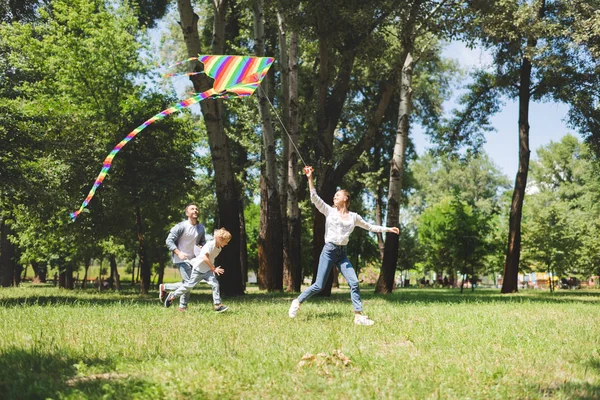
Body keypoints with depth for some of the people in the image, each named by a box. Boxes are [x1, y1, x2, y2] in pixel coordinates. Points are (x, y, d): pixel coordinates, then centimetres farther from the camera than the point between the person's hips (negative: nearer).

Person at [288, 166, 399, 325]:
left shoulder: (353, 216, 11)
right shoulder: (329, 211, 3)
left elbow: (370, 227, 22)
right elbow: (314, 197, -8)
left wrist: (388, 229, 19)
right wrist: (310, 178, -15)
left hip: (342, 253, 3)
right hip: (329, 250, -3)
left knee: (354, 283, -8)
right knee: (319, 285, -6)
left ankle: (359, 316, -5)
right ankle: (298, 302, 15)